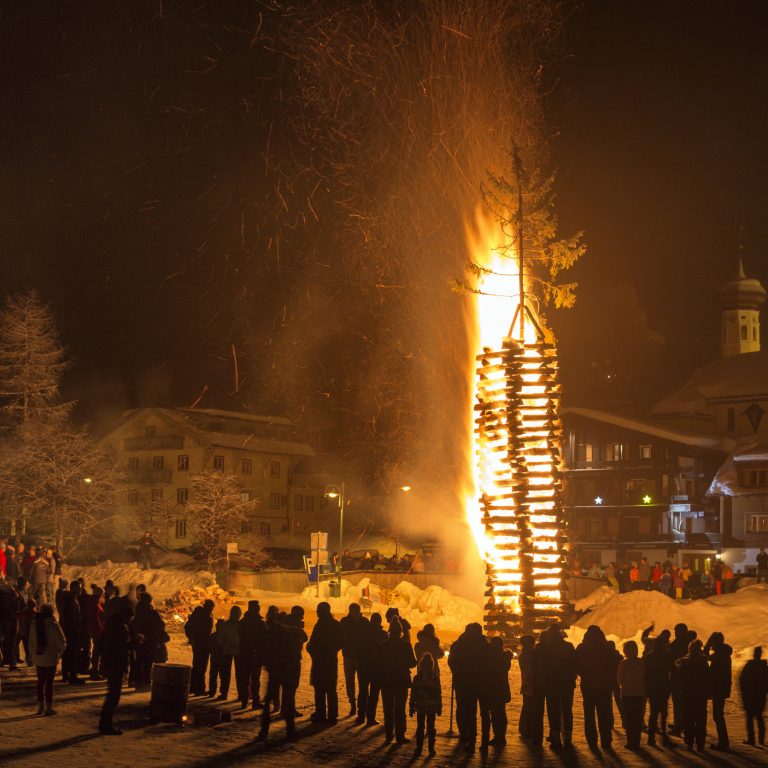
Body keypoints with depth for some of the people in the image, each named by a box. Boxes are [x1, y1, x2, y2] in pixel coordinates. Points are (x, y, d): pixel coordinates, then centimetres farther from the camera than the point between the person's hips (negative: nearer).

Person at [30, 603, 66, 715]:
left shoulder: (34, 625, 2)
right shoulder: (53, 625, -14)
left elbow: (31, 642, 8)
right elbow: (61, 642, -14)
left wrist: (33, 655, 16)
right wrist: (60, 651, 5)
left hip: (38, 658, 5)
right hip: (51, 658, -5)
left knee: (40, 681, 14)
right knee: (49, 682, 2)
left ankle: (40, 706, 19)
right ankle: (48, 707, 5)